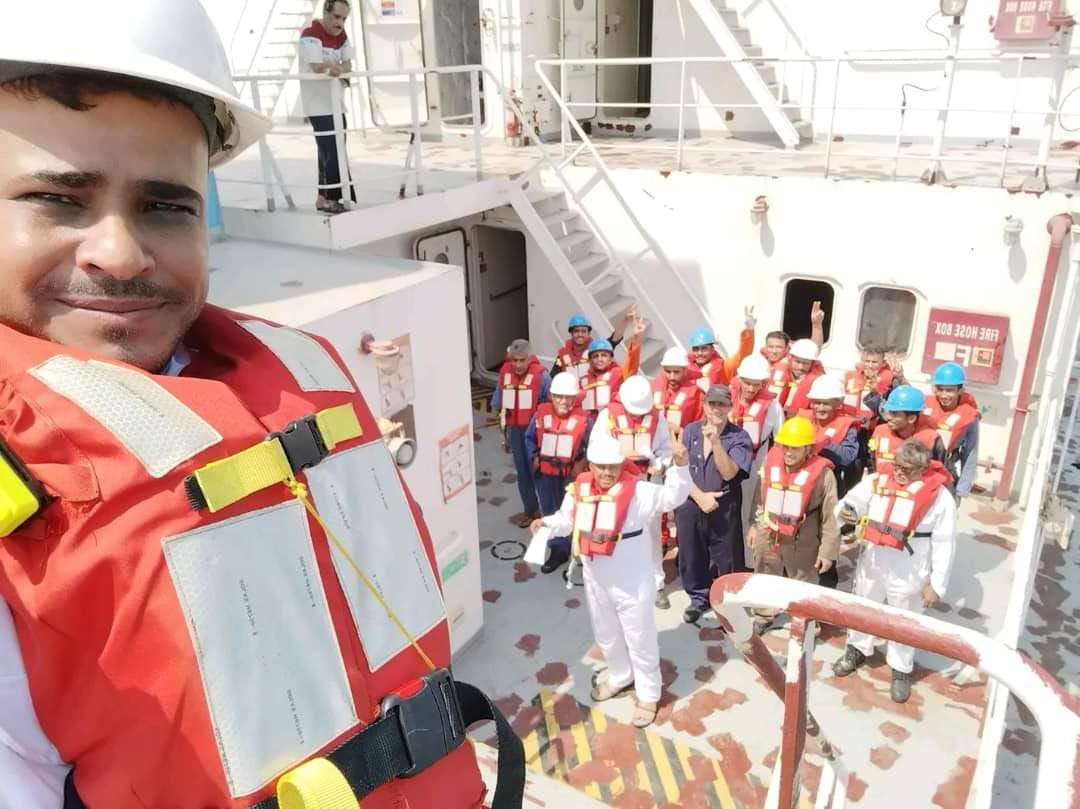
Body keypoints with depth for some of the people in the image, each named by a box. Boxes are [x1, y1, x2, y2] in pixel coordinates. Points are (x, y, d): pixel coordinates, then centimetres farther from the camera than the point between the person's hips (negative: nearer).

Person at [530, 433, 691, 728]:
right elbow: (566, 521, 9)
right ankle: (620, 676, 51)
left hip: (632, 582, -5)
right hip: (596, 580, 5)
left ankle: (648, 695, 30)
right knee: (606, 635, 25)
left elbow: (673, 496, -24)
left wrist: (679, 465, -39)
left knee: (639, 639, 10)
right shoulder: (579, 489, -6)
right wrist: (546, 523, -10)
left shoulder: (637, 491, -19)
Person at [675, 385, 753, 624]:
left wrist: (716, 441, -26)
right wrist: (700, 496, -12)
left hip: (724, 510, -2)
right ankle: (699, 597, 35)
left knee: (727, 559, 4)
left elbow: (729, 473, -16)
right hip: (690, 506, 3)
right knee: (691, 556, 14)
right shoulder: (690, 431, 2)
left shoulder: (739, 437, -6)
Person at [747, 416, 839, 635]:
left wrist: (828, 551, -9)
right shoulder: (770, 463, -5)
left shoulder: (822, 473, -18)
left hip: (801, 543, -4)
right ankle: (762, 617, 47)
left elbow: (830, 516, -12)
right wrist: (755, 525, 17)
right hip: (767, 536, 5)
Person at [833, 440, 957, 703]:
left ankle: (901, 670, 39)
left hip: (909, 575, -3)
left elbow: (944, 545, -10)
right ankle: (858, 650, 49)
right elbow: (854, 500, -9)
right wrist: (844, 511, -35)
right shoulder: (877, 481, -5)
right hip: (871, 566, 3)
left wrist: (936, 584, -9)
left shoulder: (939, 496, -13)